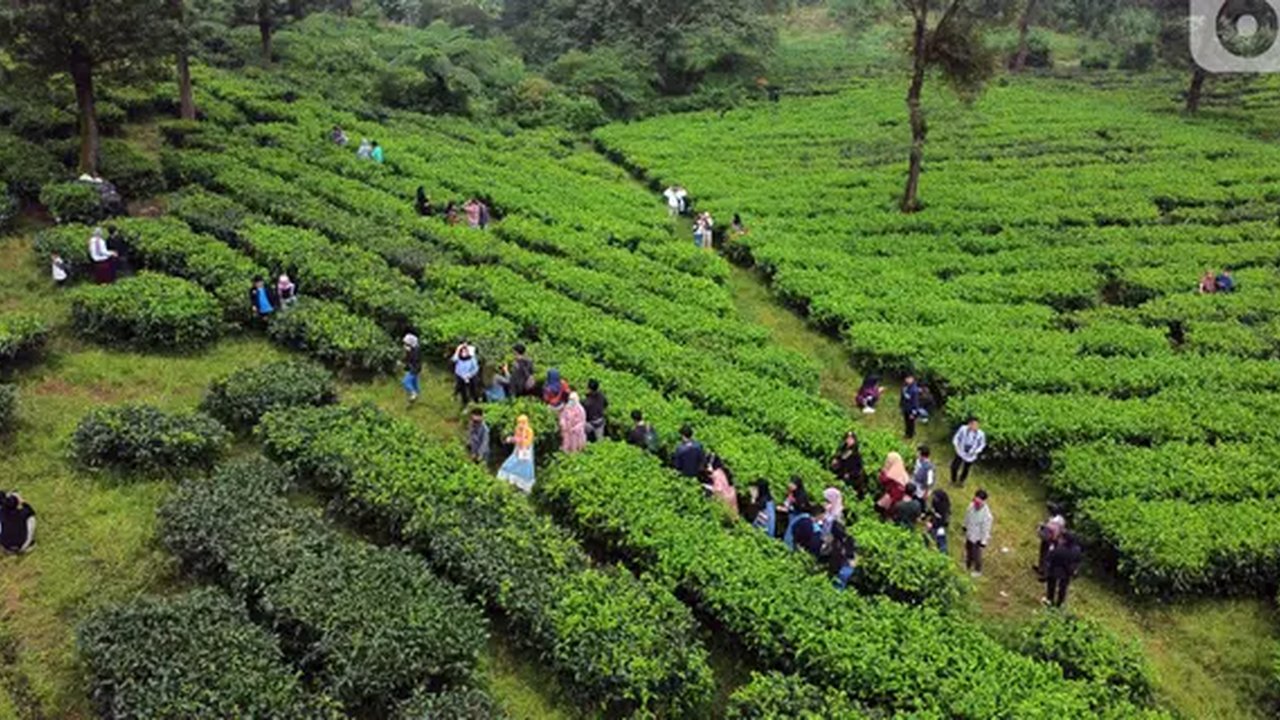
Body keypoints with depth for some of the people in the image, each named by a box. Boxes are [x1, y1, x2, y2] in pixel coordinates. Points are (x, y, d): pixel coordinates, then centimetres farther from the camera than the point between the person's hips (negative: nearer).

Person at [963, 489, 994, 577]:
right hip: (969, 534, 6)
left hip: (977, 538, -6)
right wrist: (965, 527, 16)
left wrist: (983, 543, -14)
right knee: (968, 550, 29)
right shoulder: (972, 505, -20)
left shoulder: (987, 515, -37)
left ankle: (977, 571, 45)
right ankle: (968, 565, 57)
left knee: (976, 555, 17)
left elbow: (986, 530, -23)